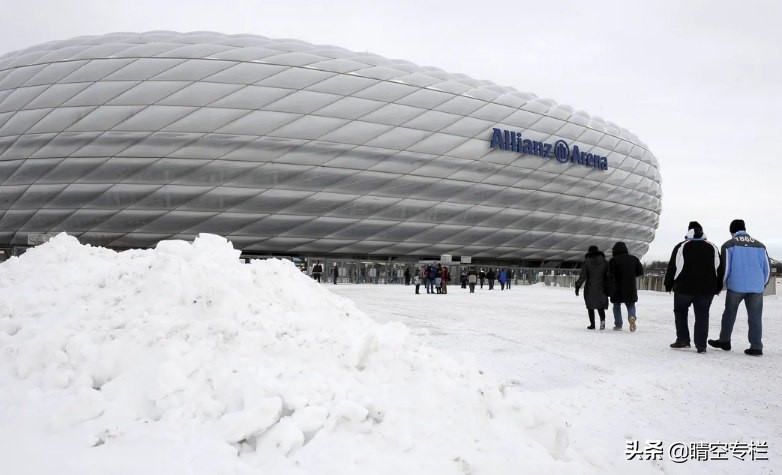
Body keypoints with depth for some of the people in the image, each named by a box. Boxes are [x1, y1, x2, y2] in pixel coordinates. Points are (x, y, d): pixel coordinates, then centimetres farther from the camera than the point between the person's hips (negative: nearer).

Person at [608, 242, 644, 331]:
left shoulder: (613, 260, -10)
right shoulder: (634, 259, 3)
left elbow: (611, 275, -15)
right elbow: (640, 272, 7)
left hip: (617, 289, -2)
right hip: (631, 288, 3)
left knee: (617, 306, 13)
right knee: (631, 305, 15)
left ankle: (618, 325, 12)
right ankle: (632, 316, -15)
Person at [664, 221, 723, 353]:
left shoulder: (681, 247, -4)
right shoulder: (713, 248, 7)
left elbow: (672, 268, -3)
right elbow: (719, 269, 10)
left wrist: (668, 285, 6)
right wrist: (718, 288, 16)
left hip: (684, 288, -2)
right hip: (707, 289, 2)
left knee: (680, 312, 15)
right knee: (702, 315, 6)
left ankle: (683, 340, 9)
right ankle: (701, 345, 1)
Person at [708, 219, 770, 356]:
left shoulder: (729, 245, 0)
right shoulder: (759, 245, 9)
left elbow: (725, 267, -4)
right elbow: (767, 267, 10)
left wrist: (722, 283, 11)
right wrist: (763, 284, 22)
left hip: (736, 286, -2)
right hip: (757, 287, 2)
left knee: (729, 314, 13)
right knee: (755, 317, 4)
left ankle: (724, 341, 22)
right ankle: (756, 347, 3)